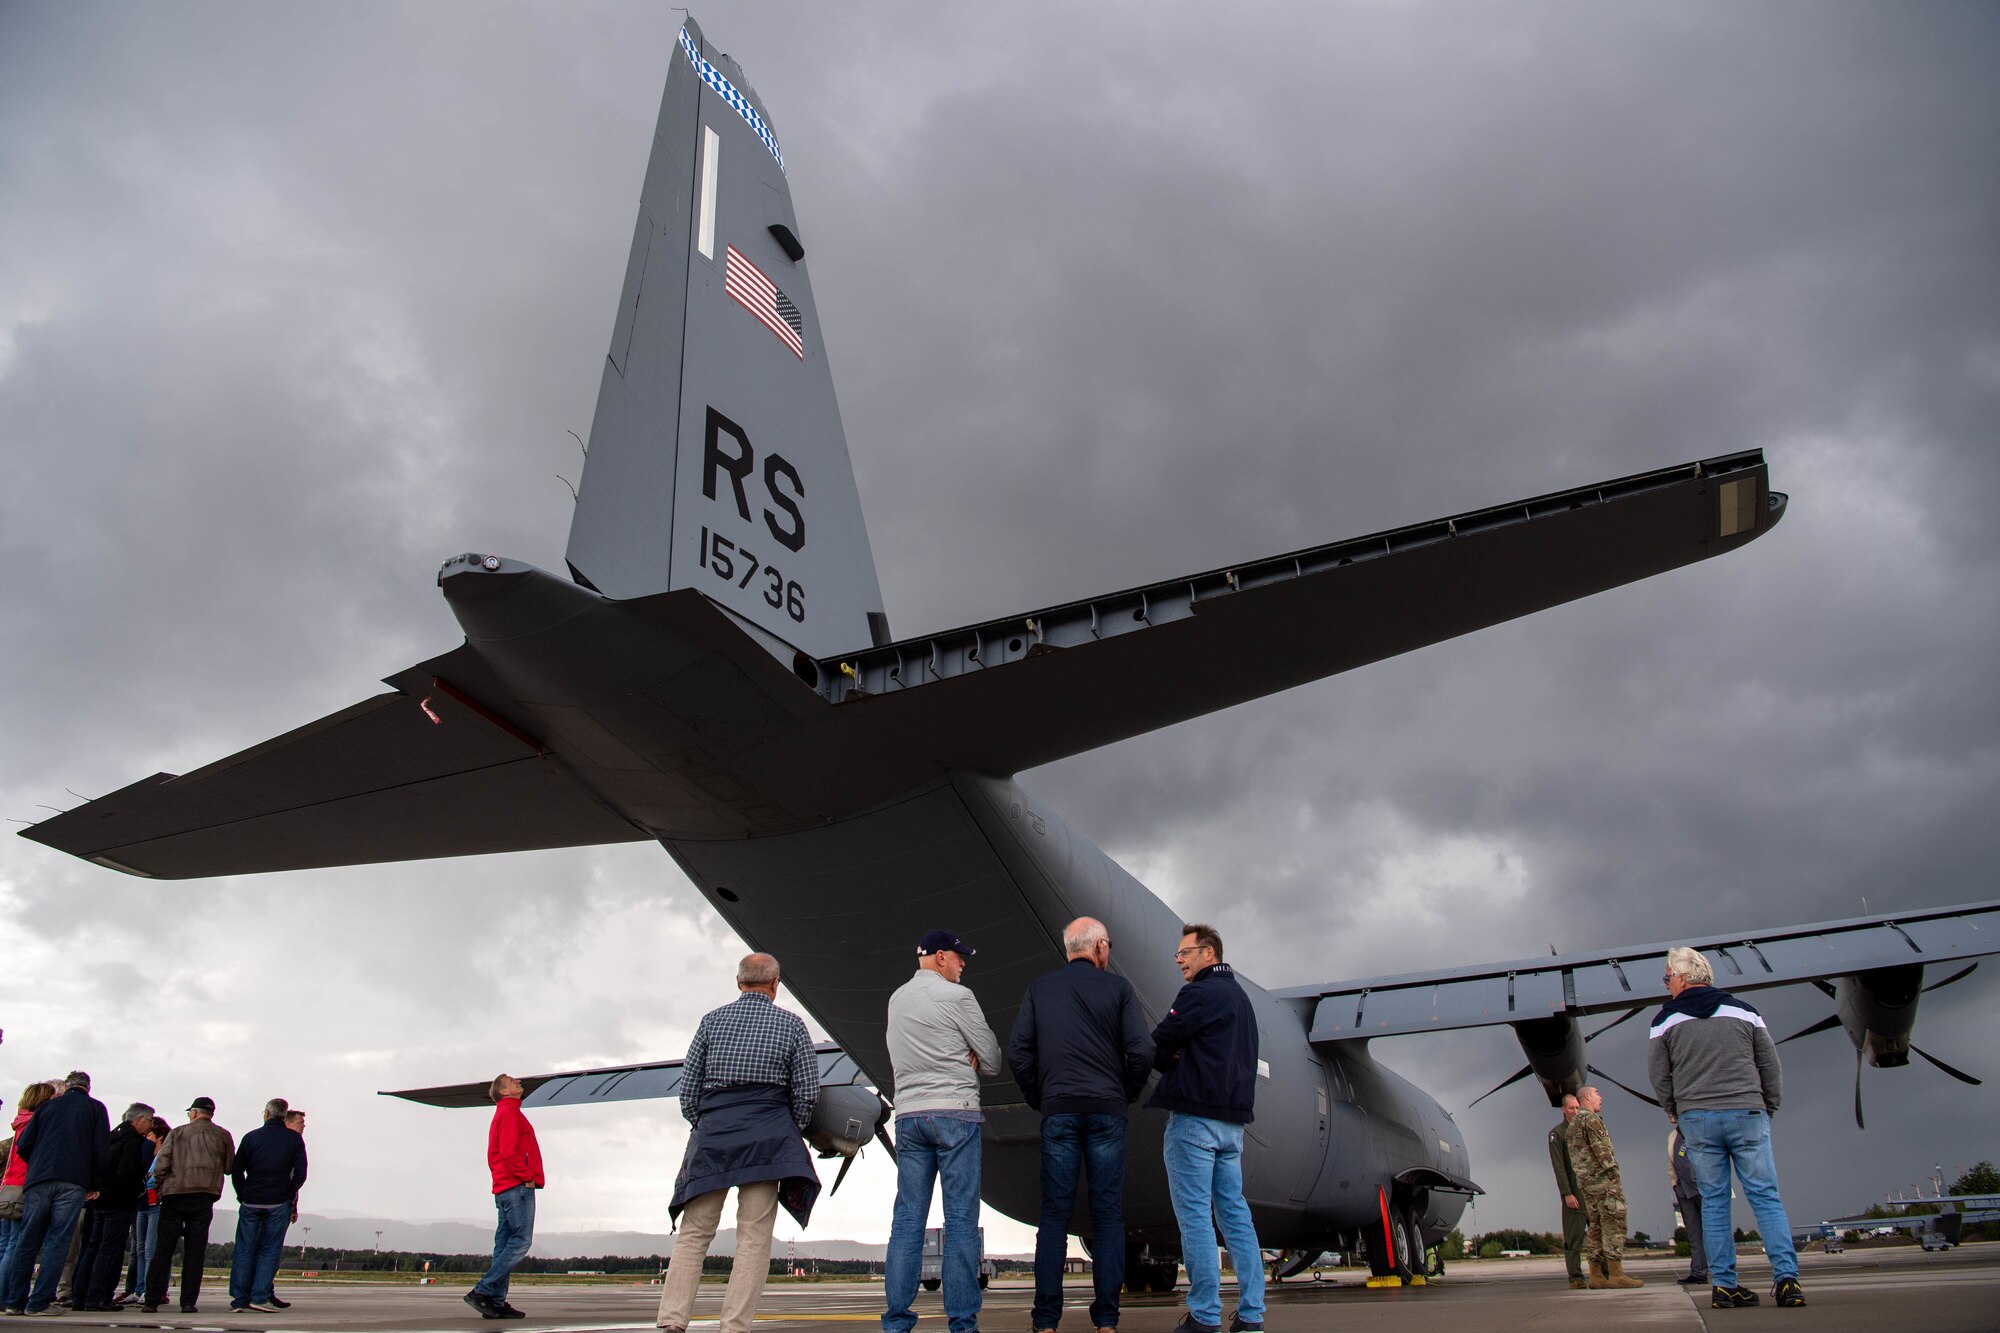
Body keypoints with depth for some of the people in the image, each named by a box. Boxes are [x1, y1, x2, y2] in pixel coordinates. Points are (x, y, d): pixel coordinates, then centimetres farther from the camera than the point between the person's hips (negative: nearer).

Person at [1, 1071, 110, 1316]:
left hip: (38, 1180, 3)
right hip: (74, 1183, -2)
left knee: (27, 1240, 8)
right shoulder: (96, 1108, 10)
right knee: (57, 1241, -2)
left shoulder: (48, 1106, 16)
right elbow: (102, 1150, 2)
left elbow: (23, 1145, 11)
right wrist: (95, 1185, 11)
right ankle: (39, 1302, -6)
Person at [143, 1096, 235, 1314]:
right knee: (195, 1252, 4)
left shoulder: (177, 1133, 4)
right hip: (204, 1198, 1)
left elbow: (160, 1166, -2)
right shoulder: (223, 1136, 7)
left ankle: (152, 1300, 4)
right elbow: (230, 1168, 9)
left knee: (162, 1249, 6)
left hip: (174, 1195, 0)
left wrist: (161, 1186, 13)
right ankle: (188, 1302, 1)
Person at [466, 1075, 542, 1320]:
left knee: (505, 1245, 6)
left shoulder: (502, 1115, 24)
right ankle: (482, 1292, -16)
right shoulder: (510, 1112, -6)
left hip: (504, 1188, 10)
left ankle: (496, 1302, 3)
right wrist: (528, 1177, -12)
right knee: (521, 1241, -12)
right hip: (517, 1187, -10)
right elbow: (509, 1152, -18)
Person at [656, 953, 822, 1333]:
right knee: (754, 1237, 0)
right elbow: (807, 1092, 2)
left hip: (712, 1133, 2)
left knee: (694, 1233, 7)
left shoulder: (712, 1020, 9)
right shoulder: (791, 1025, 5)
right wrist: (790, 1131, 17)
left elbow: (688, 1087, 7)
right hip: (767, 1137, -2)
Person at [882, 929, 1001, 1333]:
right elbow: (992, 1062, -2)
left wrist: (960, 1059, 8)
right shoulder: (956, 996, -5)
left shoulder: (896, 999, 14)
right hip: (955, 1113, -6)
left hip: (908, 1115, 6)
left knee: (907, 1219, 7)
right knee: (961, 1219, -2)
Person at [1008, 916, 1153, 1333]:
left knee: (1055, 1213, 4)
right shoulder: (1117, 987, 4)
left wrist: (1039, 1099, 12)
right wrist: (1126, 1094, 11)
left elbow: (1018, 1052, 2)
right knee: (1108, 1213, 5)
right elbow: (1141, 1051, -4)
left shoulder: (1039, 989, 9)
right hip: (1107, 1111, -1)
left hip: (1058, 1111, 1)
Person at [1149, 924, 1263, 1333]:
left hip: (1194, 1116, -9)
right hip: (1232, 1120, 9)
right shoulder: (1239, 996, 20)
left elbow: (1158, 1046, -11)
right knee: (1234, 1212, 9)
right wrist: (1182, 1059, 7)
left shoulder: (1200, 994, -9)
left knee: (1194, 1215, -4)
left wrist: (1171, 1060, 8)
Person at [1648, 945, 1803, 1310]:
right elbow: (1772, 1068, 9)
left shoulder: (1665, 1020, 4)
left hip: (1697, 1119, 0)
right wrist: (1767, 1110, 19)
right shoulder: (1745, 1012, 7)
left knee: (1713, 1202, 5)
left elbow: (1659, 1077, 5)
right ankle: (1786, 1277, -6)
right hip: (1747, 1115, 0)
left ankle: (1724, 1284, 3)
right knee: (1766, 1197, 3)